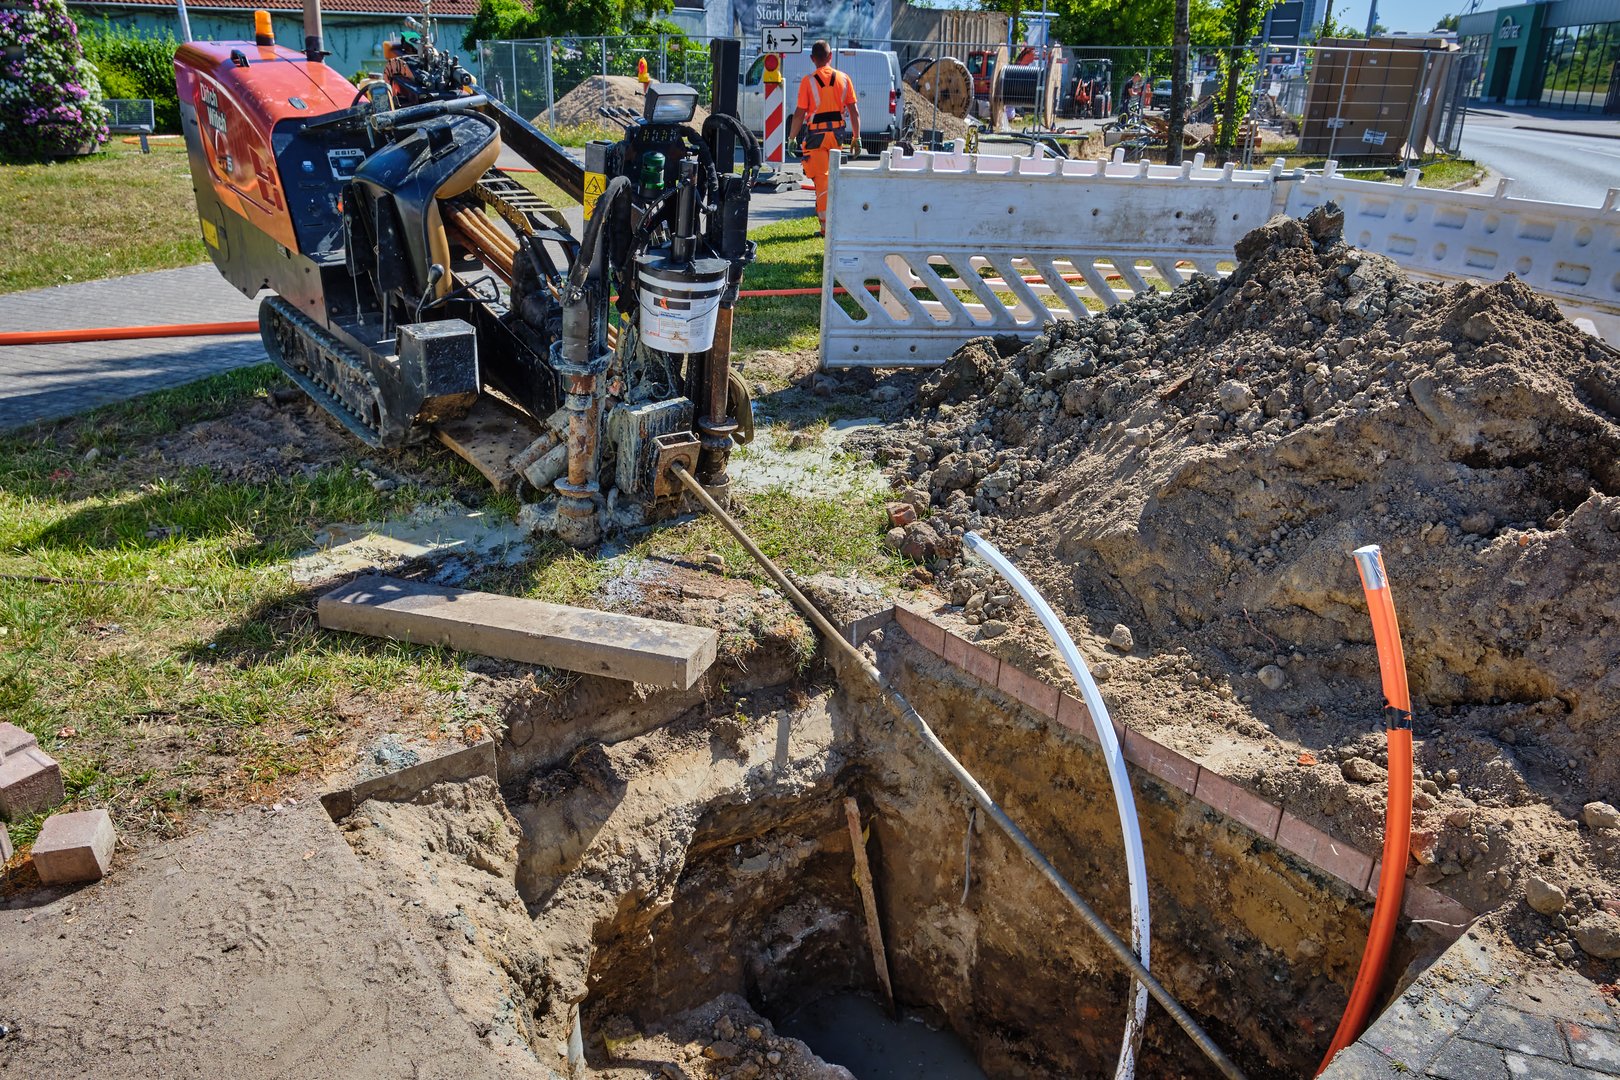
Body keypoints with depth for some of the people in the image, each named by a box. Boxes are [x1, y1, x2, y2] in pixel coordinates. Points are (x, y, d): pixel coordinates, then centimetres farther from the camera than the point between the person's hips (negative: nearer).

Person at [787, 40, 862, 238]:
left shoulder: (808, 81, -9)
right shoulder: (843, 79, 2)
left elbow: (799, 113, -9)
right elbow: (854, 111, 2)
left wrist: (792, 138, 0)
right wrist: (857, 138, 7)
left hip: (816, 134, -4)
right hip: (837, 133, 4)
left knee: (821, 178, 0)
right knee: (831, 175, 20)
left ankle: (827, 226, -4)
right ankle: (822, 212, 32)